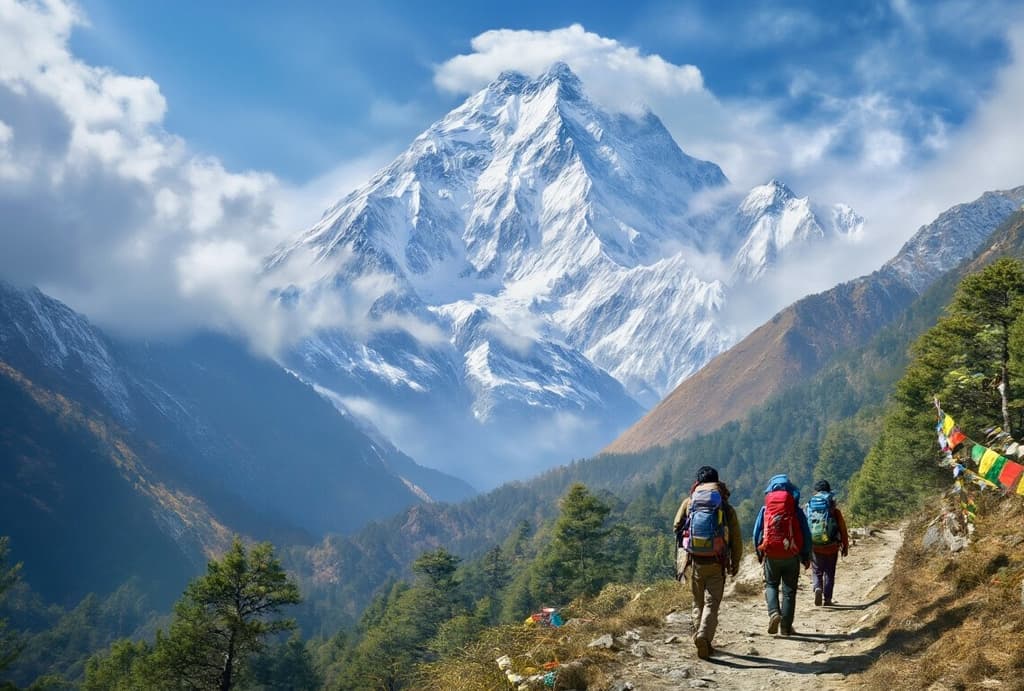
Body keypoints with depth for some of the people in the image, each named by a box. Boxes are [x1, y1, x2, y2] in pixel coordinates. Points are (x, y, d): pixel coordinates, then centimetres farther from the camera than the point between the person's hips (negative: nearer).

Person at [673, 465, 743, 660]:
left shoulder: (689, 502, 2)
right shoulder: (726, 507, 0)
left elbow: (676, 526, 2)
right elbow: (736, 539, 2)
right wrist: (735, 564, 12)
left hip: (693, 561, 2)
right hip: (716, 563, -2)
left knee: (698, 602, 18)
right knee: (711, 603, -1)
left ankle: (699, 636, 21)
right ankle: (704, 636, -21)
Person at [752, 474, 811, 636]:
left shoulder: (765, 510, 1)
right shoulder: (796, 510, -1)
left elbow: (757, 533, 4)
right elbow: (806, 534, 1)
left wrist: (759, 553, 16)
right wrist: (806, 556, 9)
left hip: (771, 554, 0)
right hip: (791, 555, 0)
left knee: (771, 585, 18)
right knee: (789, 590, 9)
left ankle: (774, 612, -9)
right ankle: (786, 627, 8)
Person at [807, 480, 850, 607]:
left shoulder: (809, 507, -4)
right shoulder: (834, 510, -5)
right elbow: (843, 530, -2)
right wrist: (845, 547, 10)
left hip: (814, 547, 0)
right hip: (831, 547, 0)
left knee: (816, 572, 13)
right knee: (829, 573, 14)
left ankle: (817, 588, -13)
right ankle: (827, 598, 14)